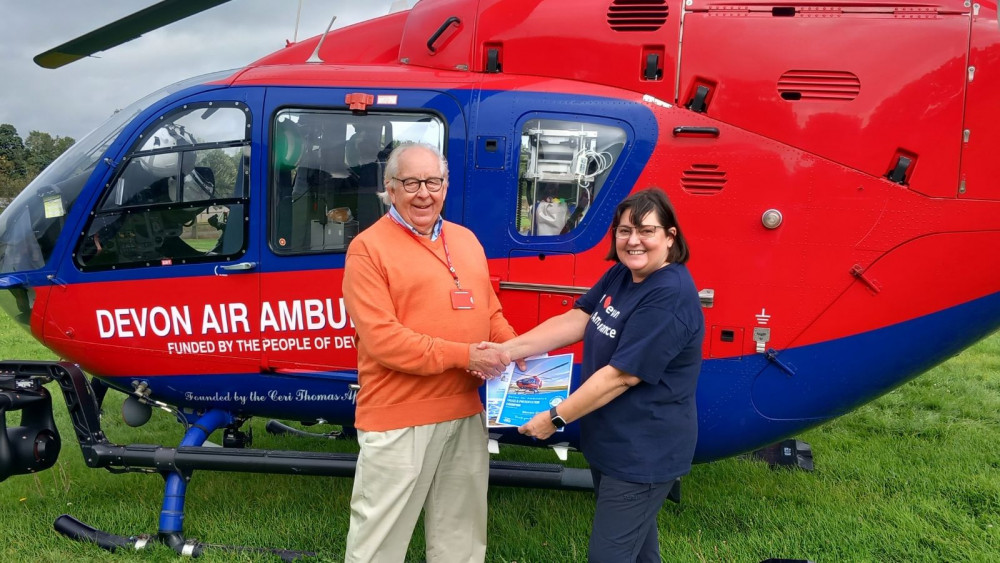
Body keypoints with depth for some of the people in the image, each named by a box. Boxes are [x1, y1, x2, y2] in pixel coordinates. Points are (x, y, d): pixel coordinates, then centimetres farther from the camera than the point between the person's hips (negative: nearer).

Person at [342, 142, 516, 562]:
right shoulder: (368, 248, -9)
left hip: (466, 412, 6)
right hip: (398, 416, -6)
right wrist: (461, 355, -21)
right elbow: (381, 338, -18)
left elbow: (490, 313, 16)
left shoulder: (466, 240, 12)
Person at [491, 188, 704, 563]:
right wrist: (507, 349, -12)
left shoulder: (670, 296, -25)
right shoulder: (621, 275, 5)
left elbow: (622, 376, -27)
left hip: (644, 452, -9)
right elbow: (576, 320, -1)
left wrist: (555, 418, -21)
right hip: (610, 441, 9)